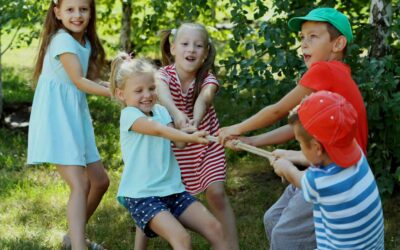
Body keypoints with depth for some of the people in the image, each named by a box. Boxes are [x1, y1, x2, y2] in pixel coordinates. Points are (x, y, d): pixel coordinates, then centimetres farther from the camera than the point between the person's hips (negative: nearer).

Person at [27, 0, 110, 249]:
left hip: (76, 118, 9)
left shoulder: (86, 43, 13)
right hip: (56, 118, -9)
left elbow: (88, 80, 8)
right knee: (80, 185, -19)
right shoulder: (62, 40, -14)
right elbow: (78, 81, -19)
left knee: (100, 181, 14)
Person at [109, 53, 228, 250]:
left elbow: (178, 142, -2)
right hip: (141, 195, -7)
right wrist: (190, 137, -41)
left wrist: (190, 138, -23)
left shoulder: (160, 111, 12)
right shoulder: (128, 114, -8)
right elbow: (158, 130, -27)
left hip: (171, 189, 7)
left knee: (215, 229, -3)